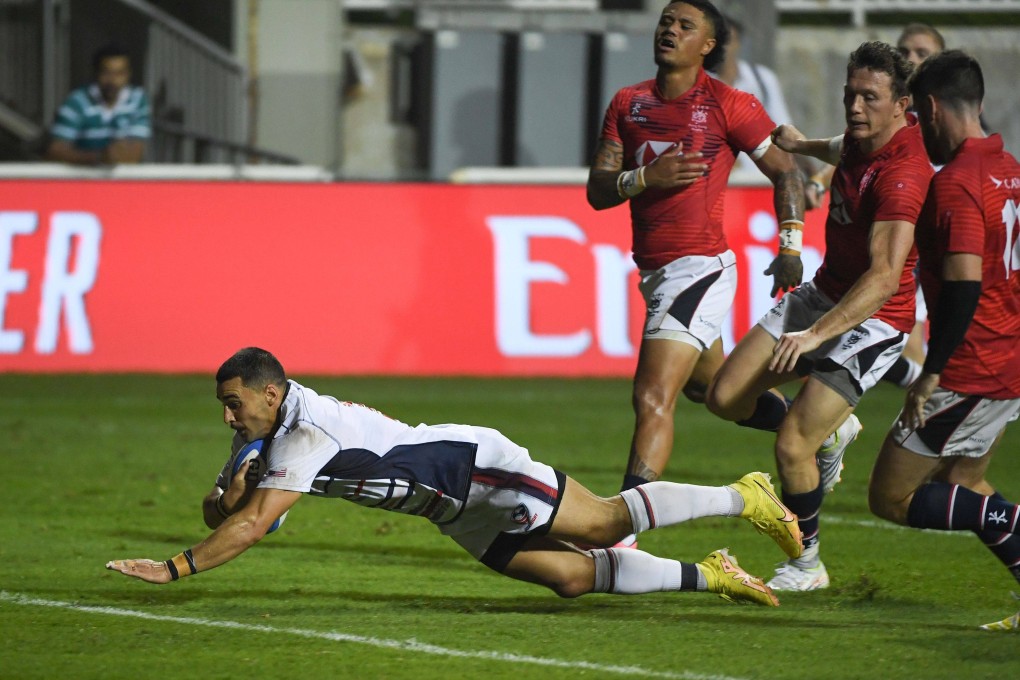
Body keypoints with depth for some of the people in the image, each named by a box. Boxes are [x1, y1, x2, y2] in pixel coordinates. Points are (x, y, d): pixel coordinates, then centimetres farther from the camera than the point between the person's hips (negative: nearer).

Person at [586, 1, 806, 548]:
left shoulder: (729, 105, -6)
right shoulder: (628, 104, 9)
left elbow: (785, 172, 1)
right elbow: (597, 191, 6)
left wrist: (791, 246, -9)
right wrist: (644, 178, -14)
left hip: (700, 269, -8)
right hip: (653, 272, 8)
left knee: (652, 398, -17)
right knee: (710, 388, 23)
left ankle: (621, 534, -21)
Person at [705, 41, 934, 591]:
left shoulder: (902, 172, -29)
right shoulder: (862, 138, -3)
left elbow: (885, 277, -38)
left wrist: (817, 334, -44)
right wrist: (805, 147, 40)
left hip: (872, 320, -9)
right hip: (822, 293, 9)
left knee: (791, 447, -14)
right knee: (725, 397, 3)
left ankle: (806, 565, 10)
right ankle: (830, 430, 28)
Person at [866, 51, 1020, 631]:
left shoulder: (956, 184, -18)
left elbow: (964, 285, -26)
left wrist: (931, 373, -21)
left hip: (972, 370, -9)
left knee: (892, 497, -1)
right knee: (961, 484, 22)